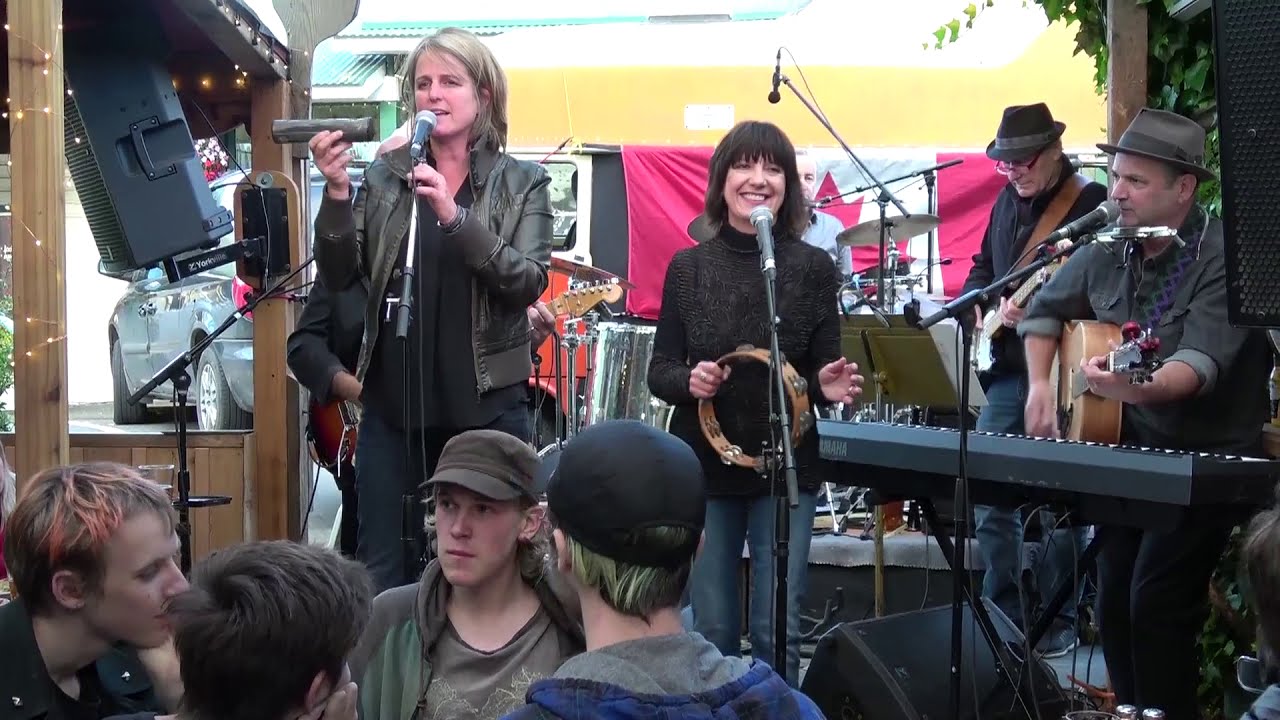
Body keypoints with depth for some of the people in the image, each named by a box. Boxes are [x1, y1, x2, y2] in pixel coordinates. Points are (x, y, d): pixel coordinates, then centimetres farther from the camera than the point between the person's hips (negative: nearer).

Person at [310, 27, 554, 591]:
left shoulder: (522, 182, 1)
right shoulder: (384, 177, 6)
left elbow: (529, 282, -12)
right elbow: (339, 276, 1)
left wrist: (454, 216, -24)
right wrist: (337, 192, -14)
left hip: (487, 406, -2)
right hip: (392, 405, 2)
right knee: (383, 576, 6)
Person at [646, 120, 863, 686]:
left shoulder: (813, 267, -3)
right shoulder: (688, 267, -1)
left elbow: (824, 366, 2)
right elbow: (659, 371, 2)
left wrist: (829, 386, -20)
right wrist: (688, 380, -19)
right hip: (703, 467, 1)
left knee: (777, 631, 2)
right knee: (712, 630, 8)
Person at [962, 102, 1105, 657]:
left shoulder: (1093, 204, -10)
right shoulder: (1008, 200, 14)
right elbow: (982, 266, 25)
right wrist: (982, 305, 6)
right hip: (1008, 368, 7)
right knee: (988, 496, 8)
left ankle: (1057, 622, 13)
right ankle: (1004, 612, 20)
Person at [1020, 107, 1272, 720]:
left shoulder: (1224, 257, -17)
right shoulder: (1108, 252, 3)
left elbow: (1202, 363, -30)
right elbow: (1045, 309, 19)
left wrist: (1138, 388, -48)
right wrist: (1040, 383, 4)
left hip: (1209, 460, -6)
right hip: (1131, 450, 6)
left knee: (1156, 599, -17)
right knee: (1114, 594, 3)